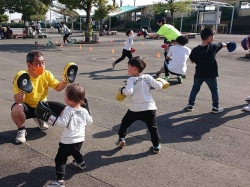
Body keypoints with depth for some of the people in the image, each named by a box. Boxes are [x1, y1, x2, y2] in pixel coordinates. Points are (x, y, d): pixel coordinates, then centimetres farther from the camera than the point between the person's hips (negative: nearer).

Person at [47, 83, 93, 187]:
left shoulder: (68, 110, -21)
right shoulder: (84, 111, -1)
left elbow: (62, 123, -26)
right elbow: (89, 122, 12)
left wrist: (55, 118, -11)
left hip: (68, 141, -7)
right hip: (80, 140, 8)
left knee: (60, 159, -2)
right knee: (75, 152, 37)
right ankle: (81, 163, 59)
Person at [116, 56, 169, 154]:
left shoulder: (131, 80, -11)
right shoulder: (147, 77, -1)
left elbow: (129, 91, -26)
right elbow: (158, 86, -2)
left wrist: (122, 90, -5)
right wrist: (161, 82, 20)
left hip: (135, 108, -2)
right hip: (149, 108, 2)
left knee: (125, 123, 23)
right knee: (153, 127, 12)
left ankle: (121, 138, 26)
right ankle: (156, 146, 14)